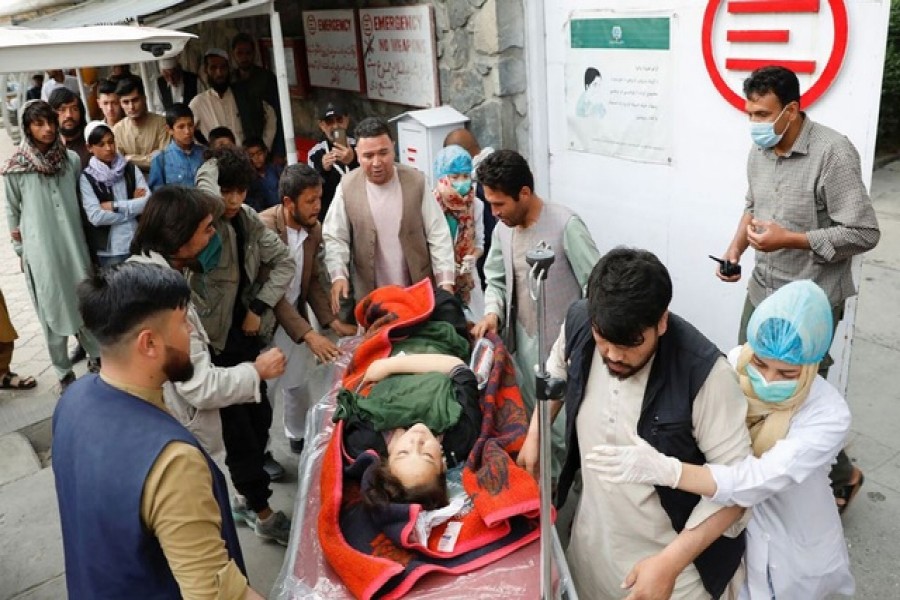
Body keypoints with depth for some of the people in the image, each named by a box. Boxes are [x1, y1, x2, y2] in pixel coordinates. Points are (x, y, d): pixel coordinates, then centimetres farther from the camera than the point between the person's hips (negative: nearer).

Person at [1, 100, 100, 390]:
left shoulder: (72, 159, 0)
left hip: (74, 245, 2)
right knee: (53, 310, 6)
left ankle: (95, 356, 28)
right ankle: (64, 371, 18)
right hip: (40, 250, -2)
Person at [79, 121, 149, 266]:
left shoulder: (131, 169, 5)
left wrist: (115, 206, -11)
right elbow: (96, 217, -13)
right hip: (109, 251, -2)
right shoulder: (87, 177, -2)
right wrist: (133, 207, -9)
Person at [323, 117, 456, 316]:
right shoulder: (347, 187, -5)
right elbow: (335, 237, -1)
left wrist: (445, 281, -12)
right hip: (371, 295, 0)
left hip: (418, 291, 0)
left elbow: (438, 234, -4)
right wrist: (338, 275, -19)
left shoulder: (416, 181, -5)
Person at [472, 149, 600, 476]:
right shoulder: (502, 229, 2)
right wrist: (492, 312, -5)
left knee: (564, 427, 0)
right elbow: (495, 279, 15)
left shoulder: (566, 226, -19)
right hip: (523, 343, 7)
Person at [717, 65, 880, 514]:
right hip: (762, 288, 7)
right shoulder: (759, 150, 3)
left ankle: (840, 476, 28)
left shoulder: (833, 153, -20)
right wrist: (736, 246, 1)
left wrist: (789, 239, -25)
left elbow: (864, 234, -19)